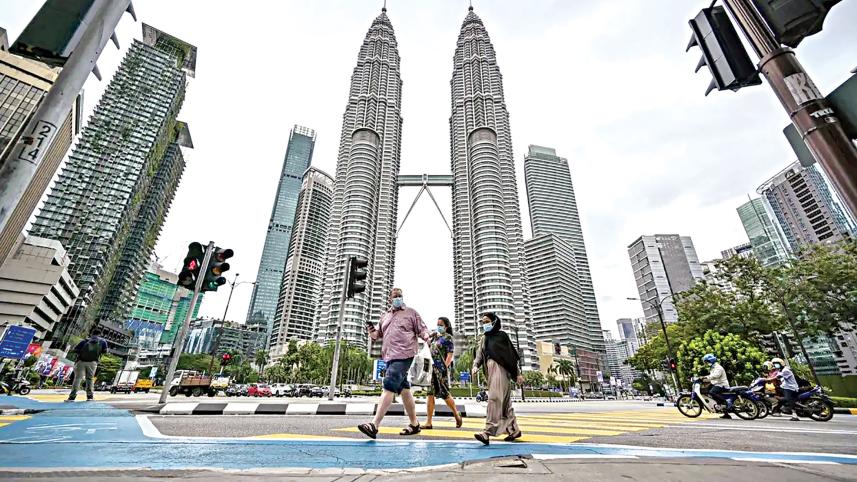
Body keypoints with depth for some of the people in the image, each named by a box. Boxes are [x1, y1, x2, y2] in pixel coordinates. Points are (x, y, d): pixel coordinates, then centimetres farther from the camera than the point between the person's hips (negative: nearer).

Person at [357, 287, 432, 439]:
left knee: (389, 386, -16)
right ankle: (414, 424, 24)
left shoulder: (411, 313, 6)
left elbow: (422, 329, 3)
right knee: (403, 389, 12)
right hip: (390, 356, 7)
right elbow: (377, 335, 23)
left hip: (404, 355, -6)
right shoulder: (385, 316, 21)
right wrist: (371, 331, 1)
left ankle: (374, 425, -15)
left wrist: (427, 337, -18)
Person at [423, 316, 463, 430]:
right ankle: (428, 422, 7)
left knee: (445, 394, 2)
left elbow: (450, 354, -10)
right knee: (430, 394, 3)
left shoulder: (448, 337, -3)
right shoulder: (436, 337, 16)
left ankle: (457, 416, 23)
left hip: (441, 369, -6)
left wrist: (445, 367, -17)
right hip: (432, 368, 7)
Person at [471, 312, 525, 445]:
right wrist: (475, 366, -11)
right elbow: (479, 355, 9)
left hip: (500, 368, -7)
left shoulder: (502, 335, 0)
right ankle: (514, 430, 25)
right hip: (490, 370, 7)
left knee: (495, 398, -16)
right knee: (504, 402, 13)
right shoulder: (484, 339, 17)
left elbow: (512, 354, 0)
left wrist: (518, 373, -1)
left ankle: (488, 432, -19)